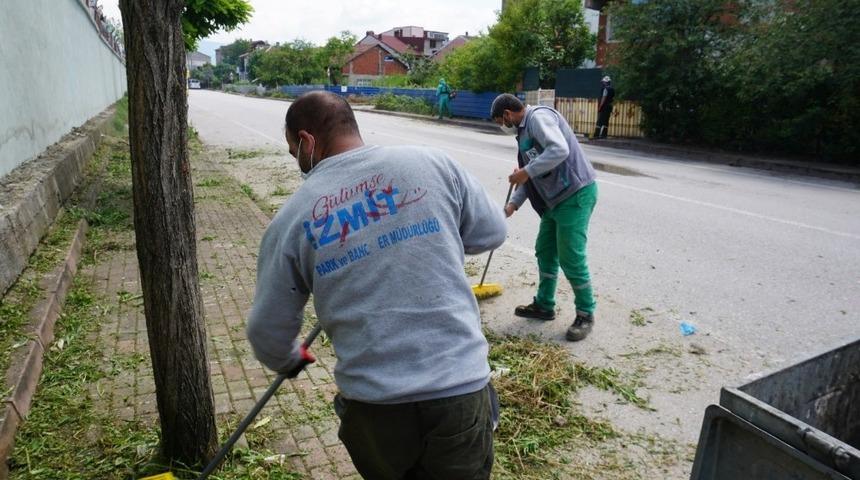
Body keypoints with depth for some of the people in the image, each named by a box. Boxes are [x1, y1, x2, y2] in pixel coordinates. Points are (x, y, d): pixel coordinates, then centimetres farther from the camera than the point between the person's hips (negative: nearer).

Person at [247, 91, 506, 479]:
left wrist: (288, 360, 29)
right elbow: (492, 232, 8)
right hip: (461, 391, 0)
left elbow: (267, 329, 7)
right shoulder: (433, 163, -2)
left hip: (372, 404, 1)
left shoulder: (292, 218, -1)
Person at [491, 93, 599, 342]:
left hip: (576, 194, -10)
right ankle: (544, 305, 30)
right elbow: (533, 175, 21)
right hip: (556, 197, 10)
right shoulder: (526, 129, 18)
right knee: (545, 251, 16)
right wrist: (513, 203, 14)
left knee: (571, 257, -5)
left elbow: (559, 150, -29)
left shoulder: (538, 117, -13)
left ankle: (586, 314, 12)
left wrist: (526, 172, -23)